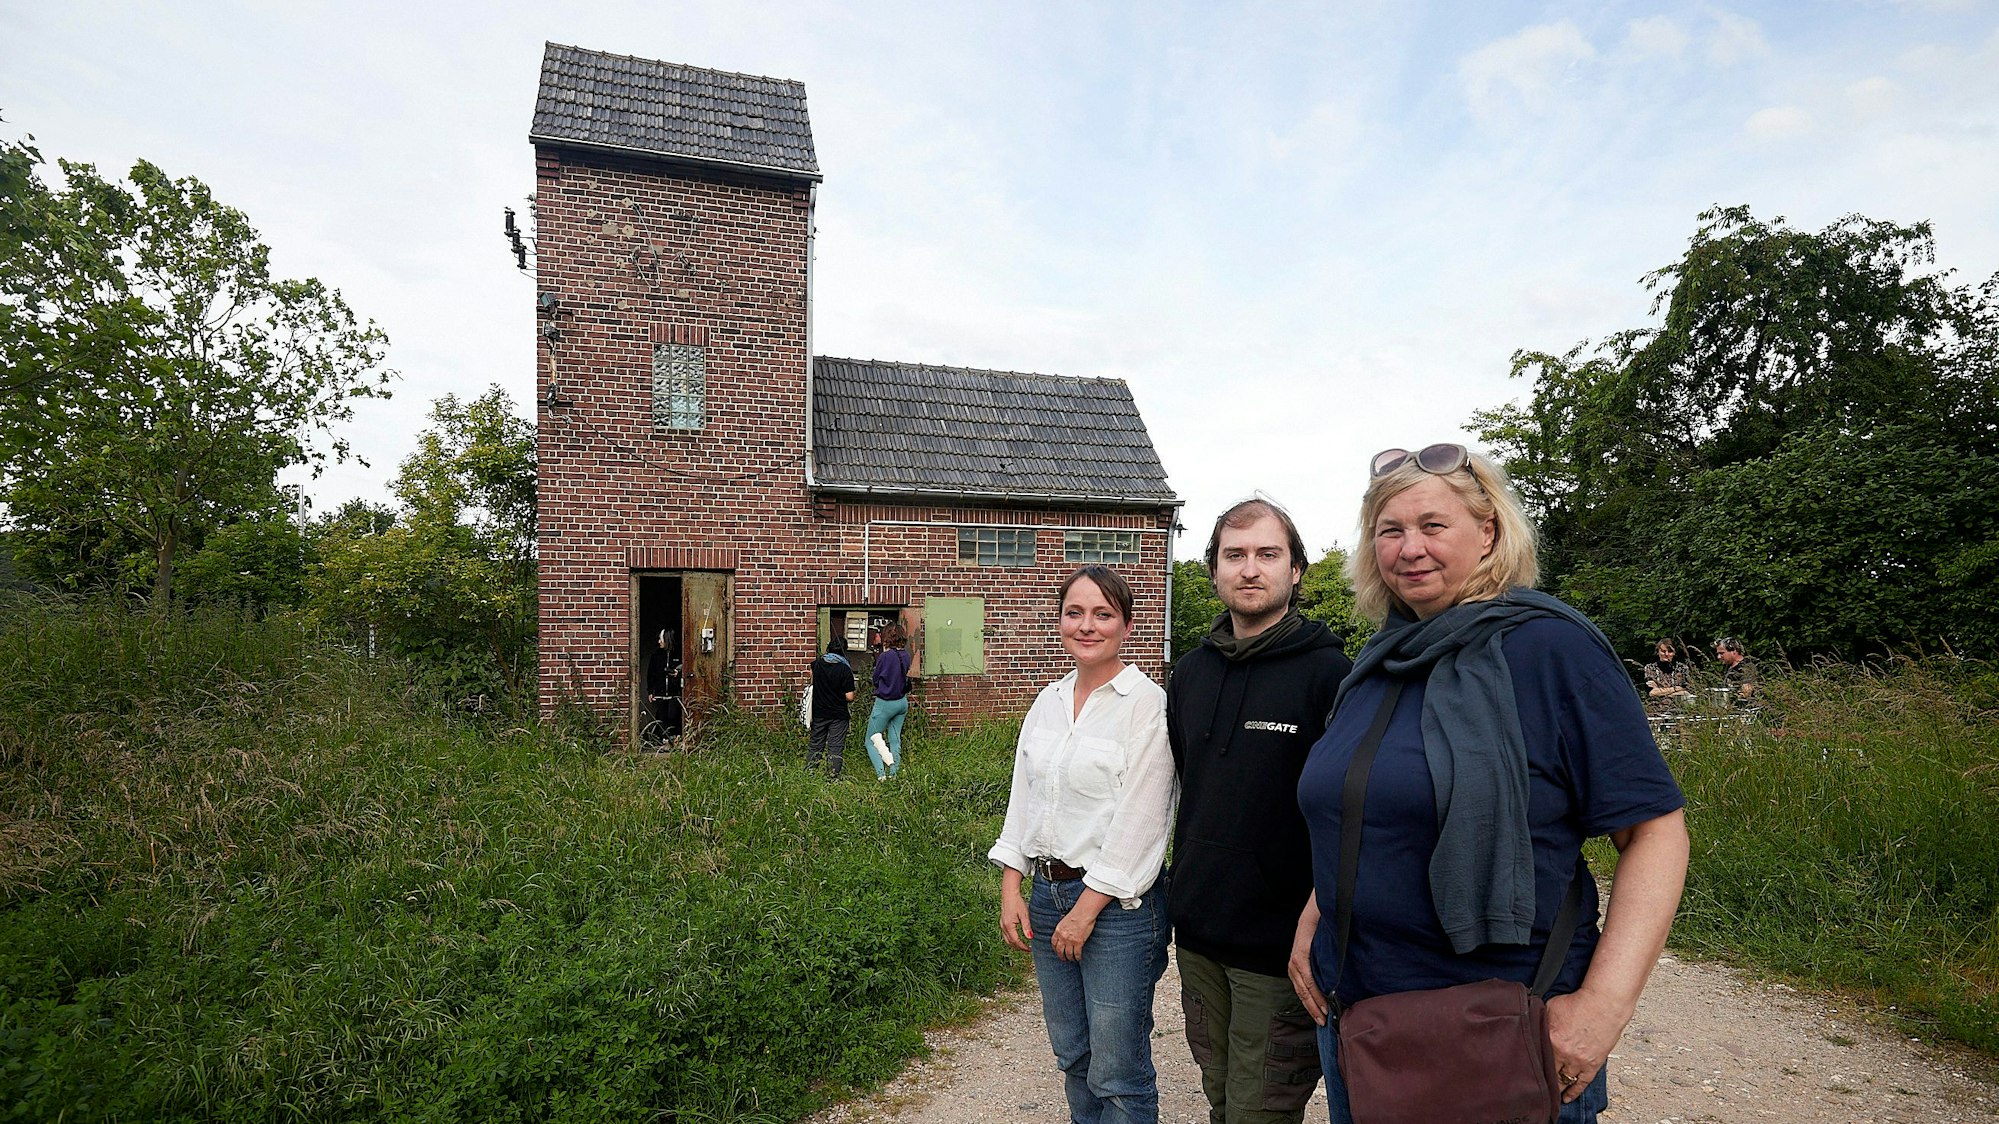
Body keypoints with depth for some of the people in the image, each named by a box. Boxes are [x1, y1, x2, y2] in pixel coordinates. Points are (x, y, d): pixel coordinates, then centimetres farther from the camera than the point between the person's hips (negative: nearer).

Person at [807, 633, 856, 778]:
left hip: (819, 713, 4)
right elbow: (849, 697, -16)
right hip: (838, 715, -4)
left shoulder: (818, 663, -3)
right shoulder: (845, 669, -16)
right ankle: (832, 776, 5)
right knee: (835, 747, 3)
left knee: (815, 744, 16)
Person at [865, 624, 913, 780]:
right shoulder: (906, 655, 0)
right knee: (895, 739, 14)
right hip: (902, 702, 6)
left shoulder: (885, 656, -18)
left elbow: (875, 680, -5)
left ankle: (881, 773, -12)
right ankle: (894, 774, 13)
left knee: (870, 740, 4)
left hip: (885, 703, -6)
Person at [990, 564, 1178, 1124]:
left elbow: (1139, 820, -15)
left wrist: (1087, 909, -15)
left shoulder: (1147, 703, -12)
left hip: (1118, 902, -6)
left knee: (1116, 1074, 4)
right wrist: (1011, 889, 4)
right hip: (1046, 892, 6)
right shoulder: (1049, 701, 9)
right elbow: (1023, 796, 11)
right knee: (1072, 1057, 18)